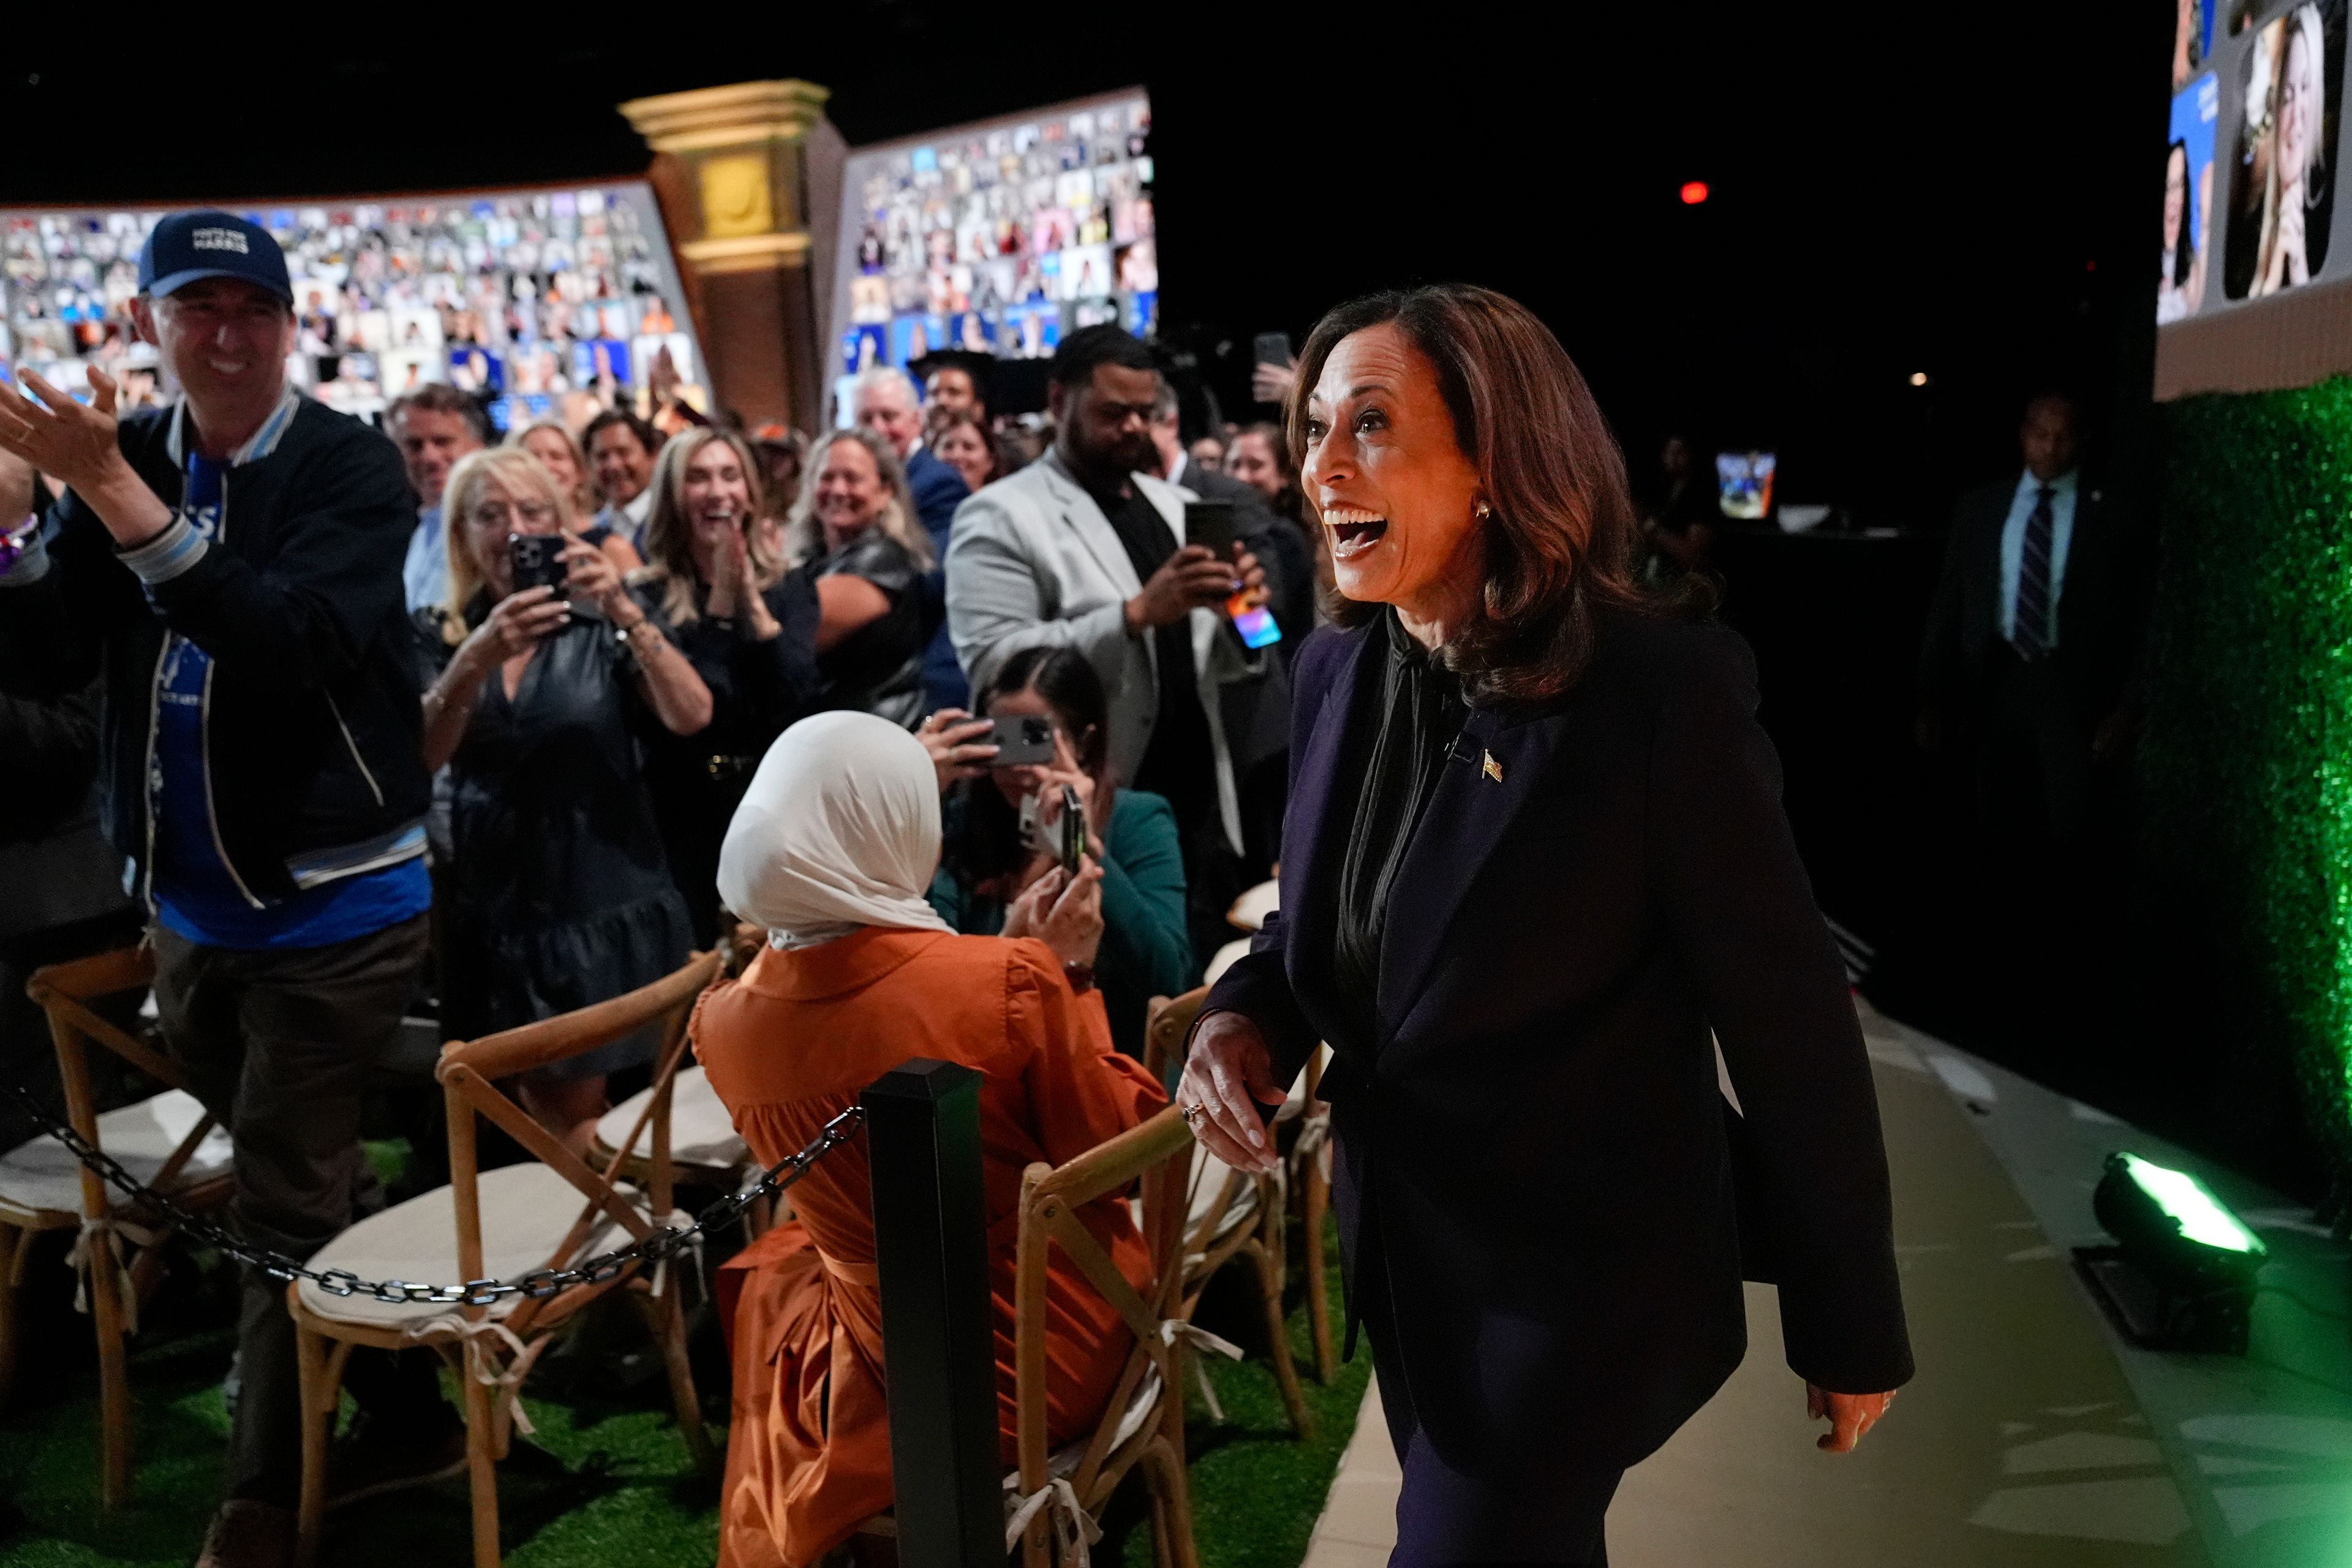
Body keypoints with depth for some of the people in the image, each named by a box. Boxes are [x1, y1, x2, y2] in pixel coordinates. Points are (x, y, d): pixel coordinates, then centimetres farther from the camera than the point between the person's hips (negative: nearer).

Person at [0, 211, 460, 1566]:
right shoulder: (128, 455, 5)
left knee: (286, 1207, 1)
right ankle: (415, 1414, 35)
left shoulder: (352, 466, -12)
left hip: (333, 899, -6)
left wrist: (113, 492, -33)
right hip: (188, 900, 6)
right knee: (320, 1182, 17)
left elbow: (291, 641, -28)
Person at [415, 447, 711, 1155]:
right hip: (494, 903, 2)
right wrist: (478, 658, -31)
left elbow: (691, 717, -18)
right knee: (543, 1107, 12)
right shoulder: (439, 634, 2)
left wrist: (625, 611, -29)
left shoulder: (602, 622, -3)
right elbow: (419, 755, -15)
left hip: (604, 898, -2)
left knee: (570, 1110, 6)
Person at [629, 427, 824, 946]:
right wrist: (721, 600, -15)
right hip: (683, 817, -1)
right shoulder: (647, 597, -1)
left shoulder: (790, 587, 4)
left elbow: (796, 701, -9)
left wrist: (750, 600, -14)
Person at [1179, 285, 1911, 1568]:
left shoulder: (1661, 687, -22)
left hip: (1584, 1280, -6)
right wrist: (1242, 1017, -12)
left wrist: (1850, 1325, -8)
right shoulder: (1339, 671, -2)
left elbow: (1790, 1021, -16)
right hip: (1404, 1252, 6)